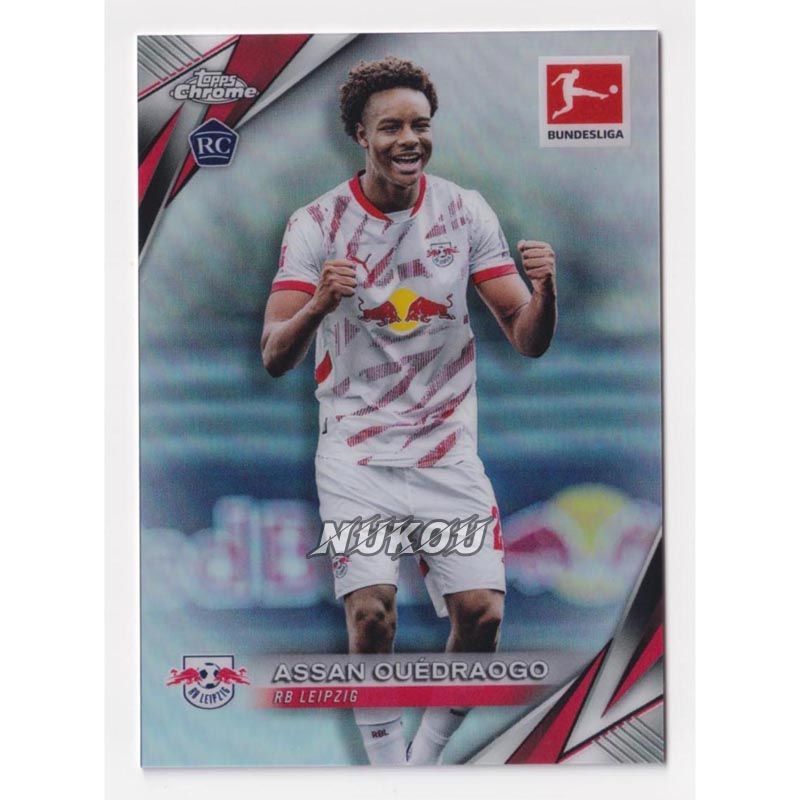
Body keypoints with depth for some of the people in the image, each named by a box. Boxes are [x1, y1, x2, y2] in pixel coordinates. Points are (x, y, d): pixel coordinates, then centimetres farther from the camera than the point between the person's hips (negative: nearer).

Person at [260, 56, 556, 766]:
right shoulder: (316, 223, -3)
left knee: (482, 612, -6)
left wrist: (544, 290, -20)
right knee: (371, 613, -14)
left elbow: (529, 341, 1)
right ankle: (386, 765, 10)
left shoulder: (467, 212, 2)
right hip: (356, 454, -1)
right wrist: (318, 304, -29)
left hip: (449, 452, 2)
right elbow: (274, 357, -9)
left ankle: (429, 756, 19)